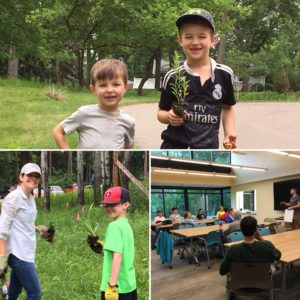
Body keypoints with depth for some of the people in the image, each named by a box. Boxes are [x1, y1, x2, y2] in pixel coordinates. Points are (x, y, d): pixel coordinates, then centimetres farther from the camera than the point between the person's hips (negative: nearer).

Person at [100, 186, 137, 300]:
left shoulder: (114, 226, -14)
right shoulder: (126, 225, 11)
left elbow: (117, 256, -22)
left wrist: (112, 284, -24)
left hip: (117, 287, -8)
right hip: (129, 285, 9)